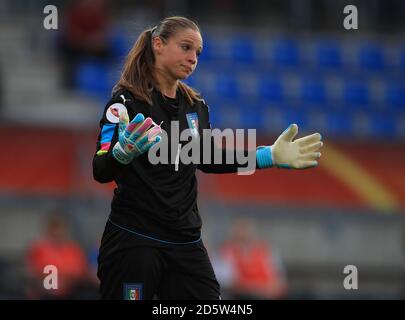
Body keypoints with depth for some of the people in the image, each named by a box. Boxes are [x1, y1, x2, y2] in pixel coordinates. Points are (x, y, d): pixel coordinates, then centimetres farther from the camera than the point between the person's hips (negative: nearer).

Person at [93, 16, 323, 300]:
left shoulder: (196, 105, 9)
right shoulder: (127, 100, -9)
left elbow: (207, 160, 20)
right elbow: (100, 172, -15)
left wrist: (269, 156, 11)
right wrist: (123, 152, -37)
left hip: (186, 242, 6)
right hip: (133, 241, -6)